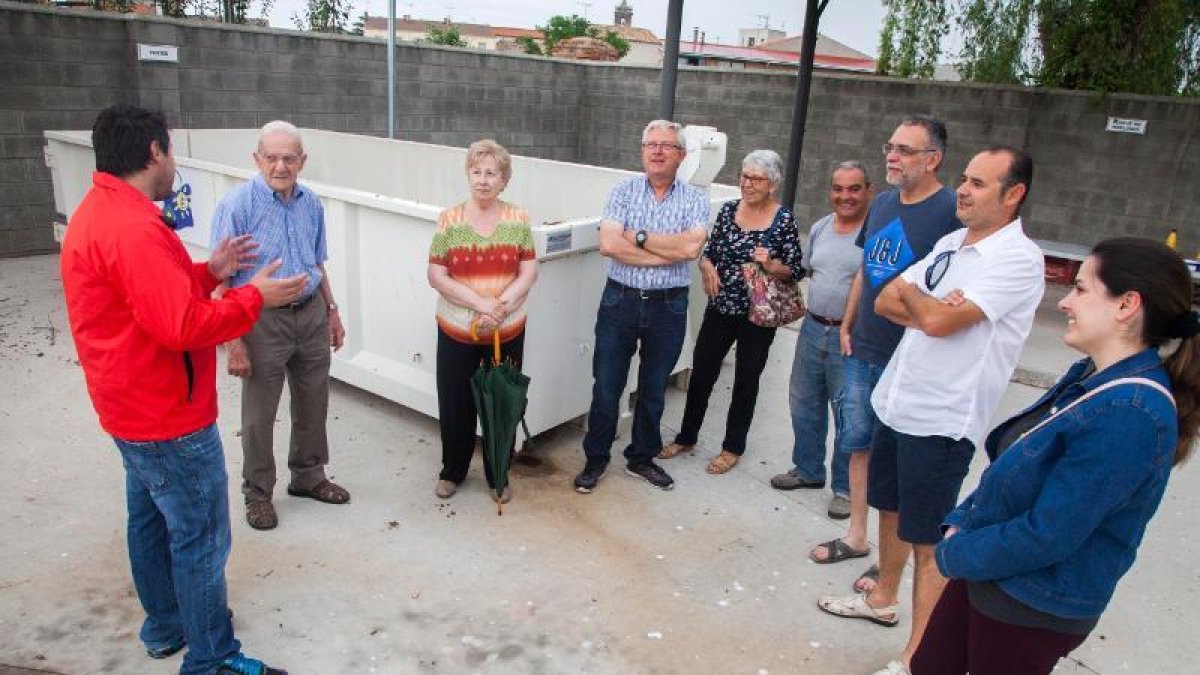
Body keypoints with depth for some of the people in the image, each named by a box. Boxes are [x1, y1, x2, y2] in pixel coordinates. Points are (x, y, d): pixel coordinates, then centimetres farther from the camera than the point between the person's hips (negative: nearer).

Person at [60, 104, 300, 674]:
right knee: (200, 538, 1)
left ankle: (165, 627, 38)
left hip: (134, 408, 11)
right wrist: (255, 297, -20)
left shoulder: (97, 212, 8)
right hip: (169, 416, -11)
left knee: (151, 520, 21)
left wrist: (208, 272, 7)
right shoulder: (134, 227, -26)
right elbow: (184, 326, -31)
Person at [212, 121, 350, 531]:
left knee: (313, 404, 16)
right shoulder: (238, 205, -15)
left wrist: (331, 311, 13)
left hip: (311, 314, 5)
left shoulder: (311, 204, 3)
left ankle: (309, 476, 36)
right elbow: (222, 279, -15)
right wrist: (234, 342, -19)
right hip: (264, 319, -5)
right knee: (259, 414, 8)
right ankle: (257, 492, 26)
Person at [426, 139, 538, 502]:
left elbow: (529, 272, -3)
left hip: (507, 333, 1)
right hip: (457, 332, 0)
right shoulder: (450, 219, -4)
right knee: (455, 405, 9)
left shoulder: (518, 219, -1)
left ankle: (498, 476, 29)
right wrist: (480, 302, -19)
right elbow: (436, 276, -7)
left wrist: (500, 308, -17)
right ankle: (452, 471, 31)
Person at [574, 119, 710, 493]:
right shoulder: (624, 191, 0)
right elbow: (608, 244, -15)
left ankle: (642, 458, 33)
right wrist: (668, 253, -15)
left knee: (654, 389, 14)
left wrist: (639, 237, -15)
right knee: (606, 387, 7)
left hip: (668, 307, 1)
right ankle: (595, 459, 26)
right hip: (620, 301, 0)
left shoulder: (694, 200, 0)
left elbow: (692, 247, -19)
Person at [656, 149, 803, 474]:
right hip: (720, 308, 3)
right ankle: (686, 437, 29)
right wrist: (707, 267, -12)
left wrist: (771, 265, -23)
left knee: (746, 380, 10)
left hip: (758, 315, -3)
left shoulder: (784, 219, -9)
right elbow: (708, 252, 9)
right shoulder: (728, 210, 1)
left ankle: (733, 447, 27)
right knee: (701, 373, 10)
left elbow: (795, 271, -5)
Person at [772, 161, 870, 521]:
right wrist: (819, 308, 8)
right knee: (804, 404, 17)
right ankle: (808, 469, 36)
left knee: (848, 414, 4)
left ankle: (845, 487, 20)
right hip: (813, 328, 7)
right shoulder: (819, 228, 9)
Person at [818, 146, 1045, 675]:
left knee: (927, 540, 2)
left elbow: (938, 320, -25)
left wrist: (911, 294, -4)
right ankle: (883, 598, 44)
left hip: (942, 421, -8)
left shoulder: (1019, 259, -15)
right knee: (889, 508, 23)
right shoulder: (949, 244, 9)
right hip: (896, 404, 8)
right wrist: (927, 309, -14)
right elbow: (885, 302, 5)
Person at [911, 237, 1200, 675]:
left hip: (1036, 609, -8)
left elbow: (1045, 537, -27)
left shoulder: (1130, 414, -28)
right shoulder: (1092, 376, 2)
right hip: (986, 573, 8)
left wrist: (954, 554, -12)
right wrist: (960, 523, -1)